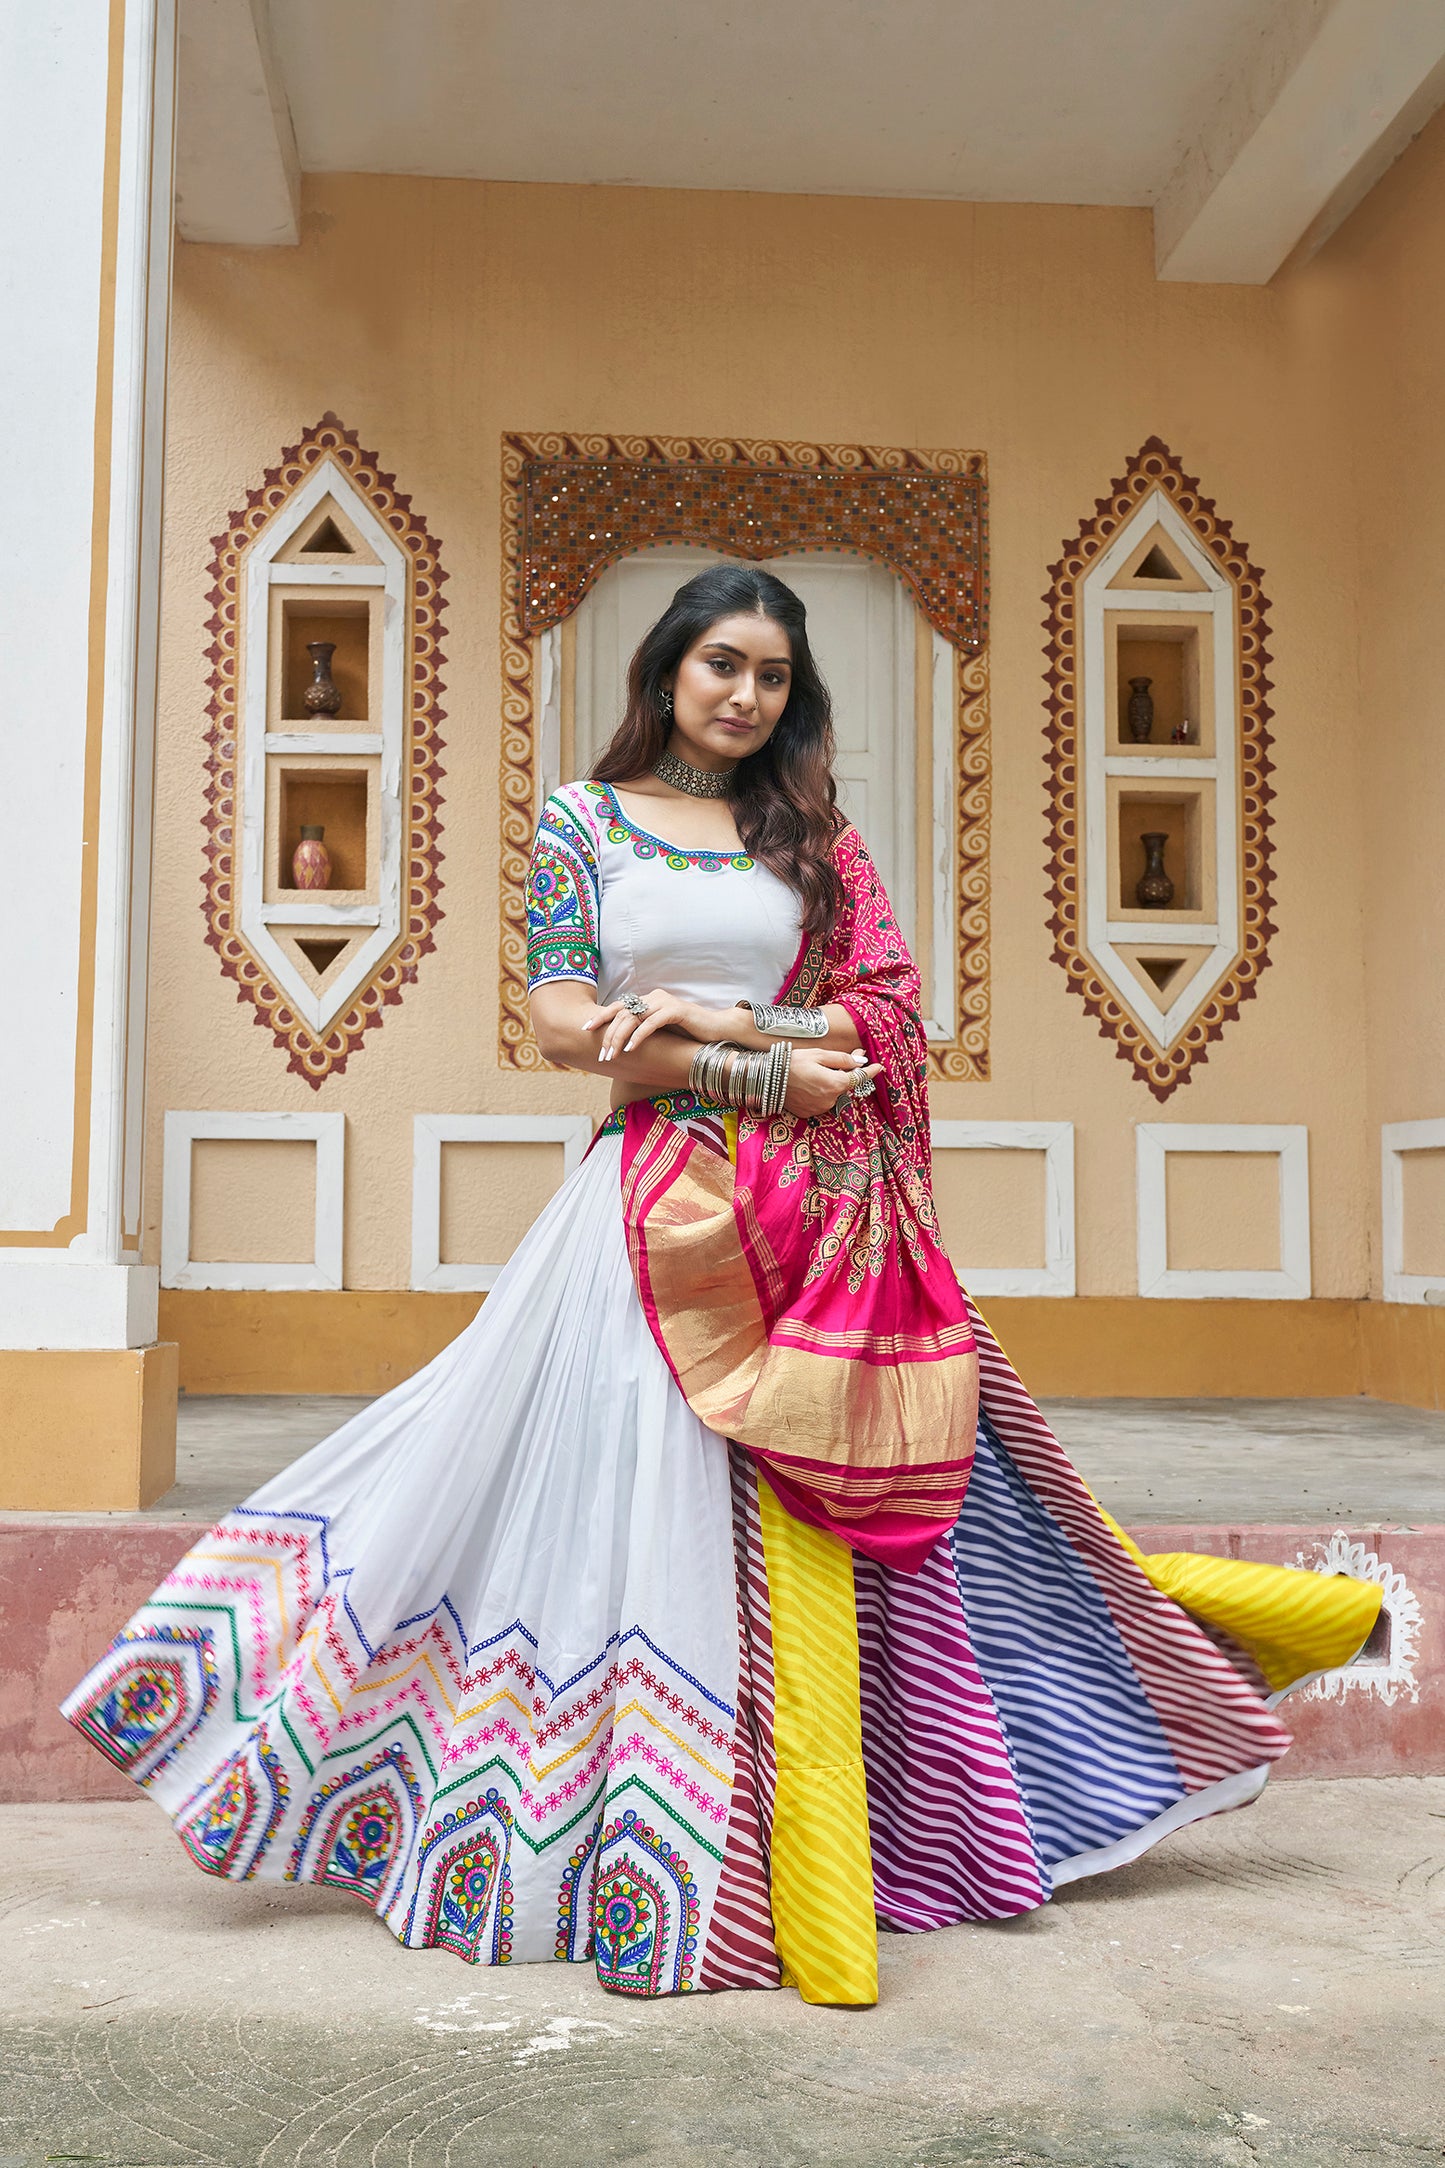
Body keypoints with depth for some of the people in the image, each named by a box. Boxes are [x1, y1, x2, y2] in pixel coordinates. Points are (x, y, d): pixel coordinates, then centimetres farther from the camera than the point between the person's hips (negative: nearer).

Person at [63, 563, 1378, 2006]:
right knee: (655, 1501, -4)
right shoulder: (585, 817, 8)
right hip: (663, 1207, -2)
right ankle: (670, 1860, 9)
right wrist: (769, 1071, -9)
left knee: (806, 1536, 4)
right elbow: (562, 1022, -2)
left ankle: (818, 1873, 17)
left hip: (818, 1212, 2)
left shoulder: (813, 832, 13)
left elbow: (883, 1011, 4)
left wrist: (719, 1020, -11)